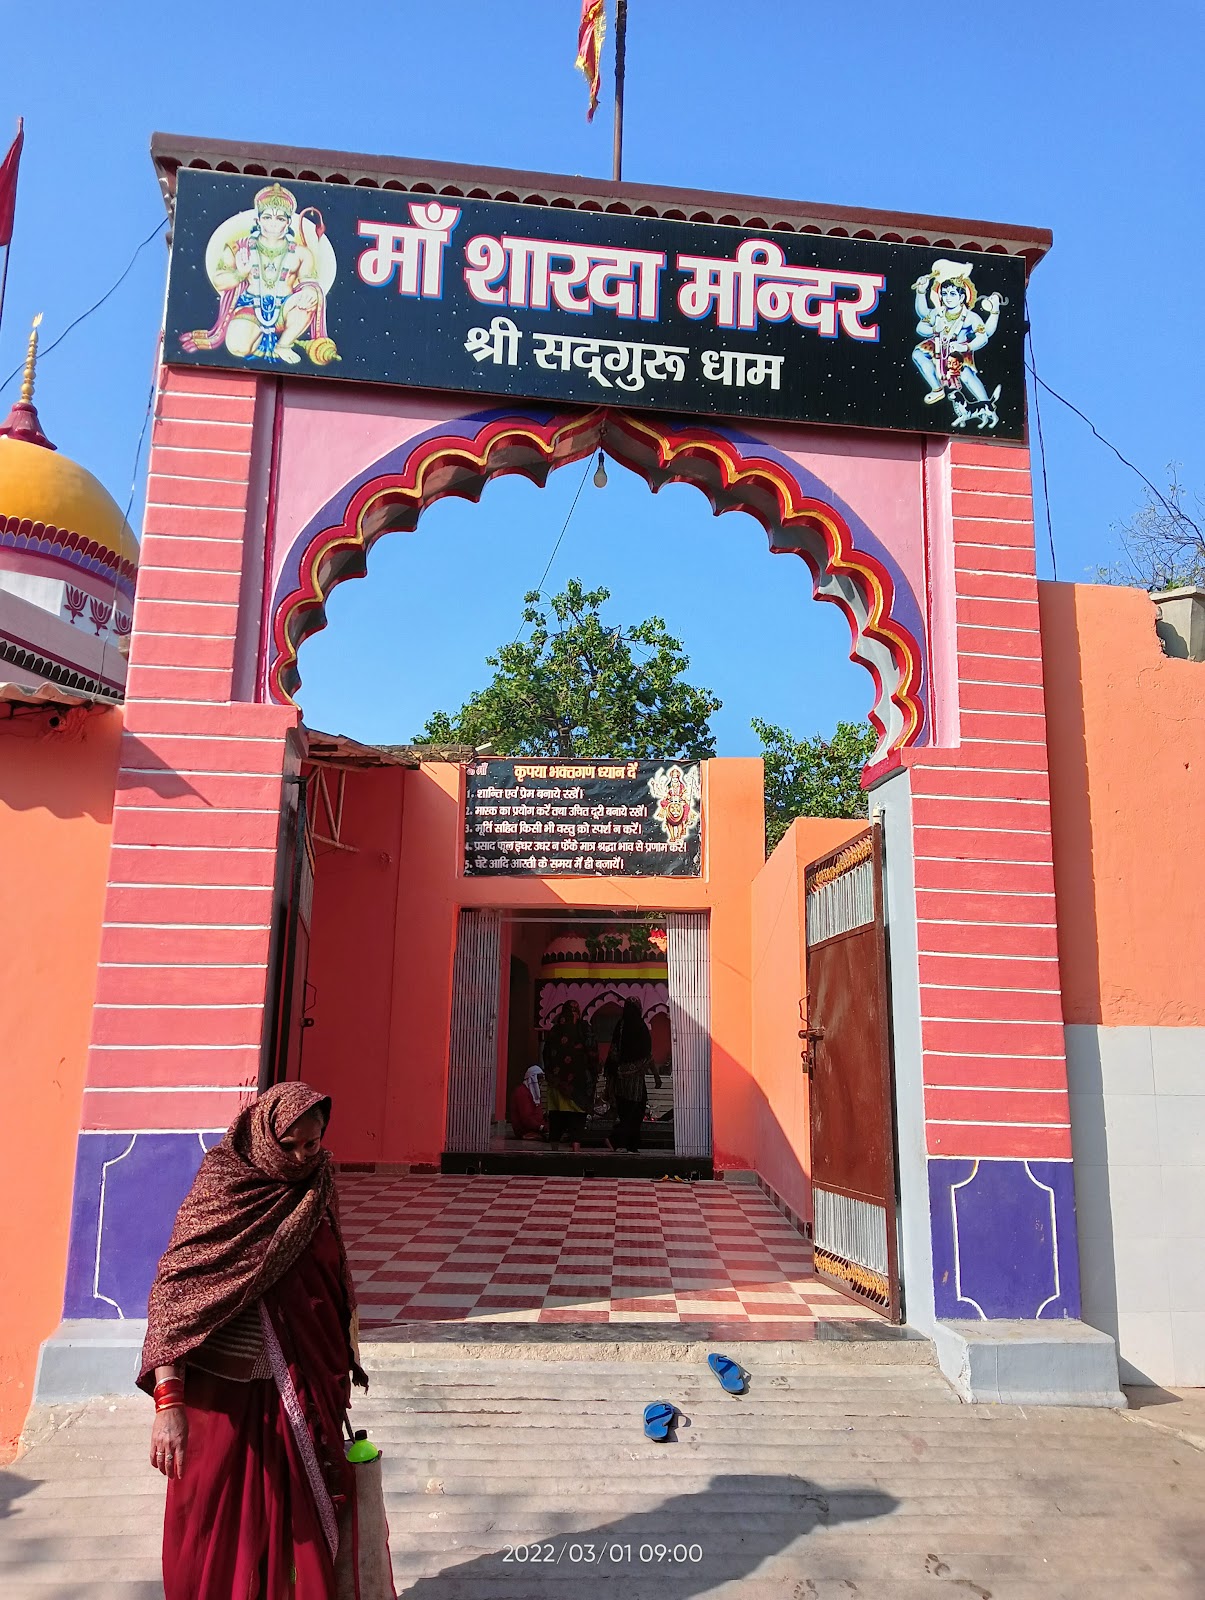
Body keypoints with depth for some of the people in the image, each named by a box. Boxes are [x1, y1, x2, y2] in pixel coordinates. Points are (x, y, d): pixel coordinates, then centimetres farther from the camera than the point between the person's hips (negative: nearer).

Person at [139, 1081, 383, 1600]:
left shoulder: (315, 1193, 0)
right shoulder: (217, 1195, -16)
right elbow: (172, 1293, -18)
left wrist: (339, 1372, 16)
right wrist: (168, 1401, -26)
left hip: (302, 1390, 5)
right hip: (226, 1391, -5)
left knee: (302, 1519, 15)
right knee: (217, 1524, 9)